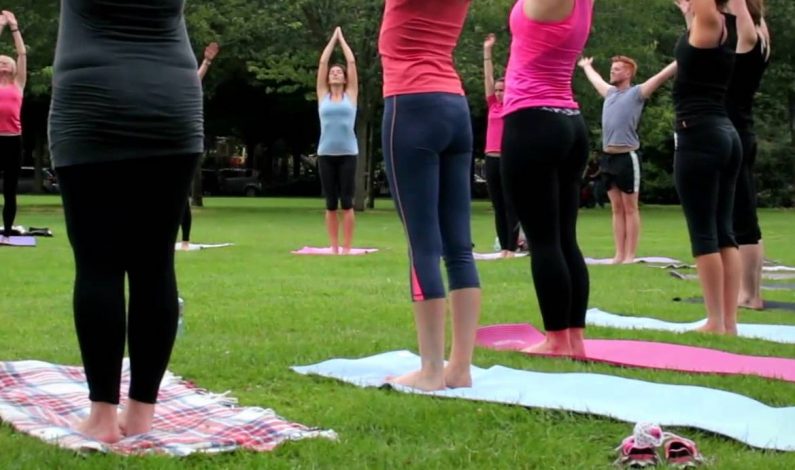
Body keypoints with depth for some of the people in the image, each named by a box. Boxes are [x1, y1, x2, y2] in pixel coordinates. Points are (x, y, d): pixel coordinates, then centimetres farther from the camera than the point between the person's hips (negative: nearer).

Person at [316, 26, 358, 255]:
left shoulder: (351, 94, 7)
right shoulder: (323, 95, 10)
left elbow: (351, 62, 8)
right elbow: (322, 62, 11)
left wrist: (342, 38, 17)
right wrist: (333, 38, 18)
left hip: (347, 153, -1)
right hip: (326, 154, 1)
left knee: (347, 202, -2)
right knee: (331, 203, 4)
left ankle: (347, 247, 1)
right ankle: (334, 246, 9)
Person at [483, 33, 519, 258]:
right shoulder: (493, 106, 13)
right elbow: (488, 77, 15)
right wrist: (487, 50, 15)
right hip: (491, 160, 5)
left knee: (510, 208, -3)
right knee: (498, 208, 7)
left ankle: (512, 249, -2)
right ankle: (503, 248, 11)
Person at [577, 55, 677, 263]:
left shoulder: (637, 93, -2)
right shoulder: (610, 92, 17)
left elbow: (663, 75, -7)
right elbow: (595, 79, 37)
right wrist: (586, 65, 53)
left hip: (627, 157, -7)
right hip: (608, 157, 7)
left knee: (630, 209, -1)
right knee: (617, 209, 8)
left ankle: (630, 255, -1)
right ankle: (619, 254, 10)